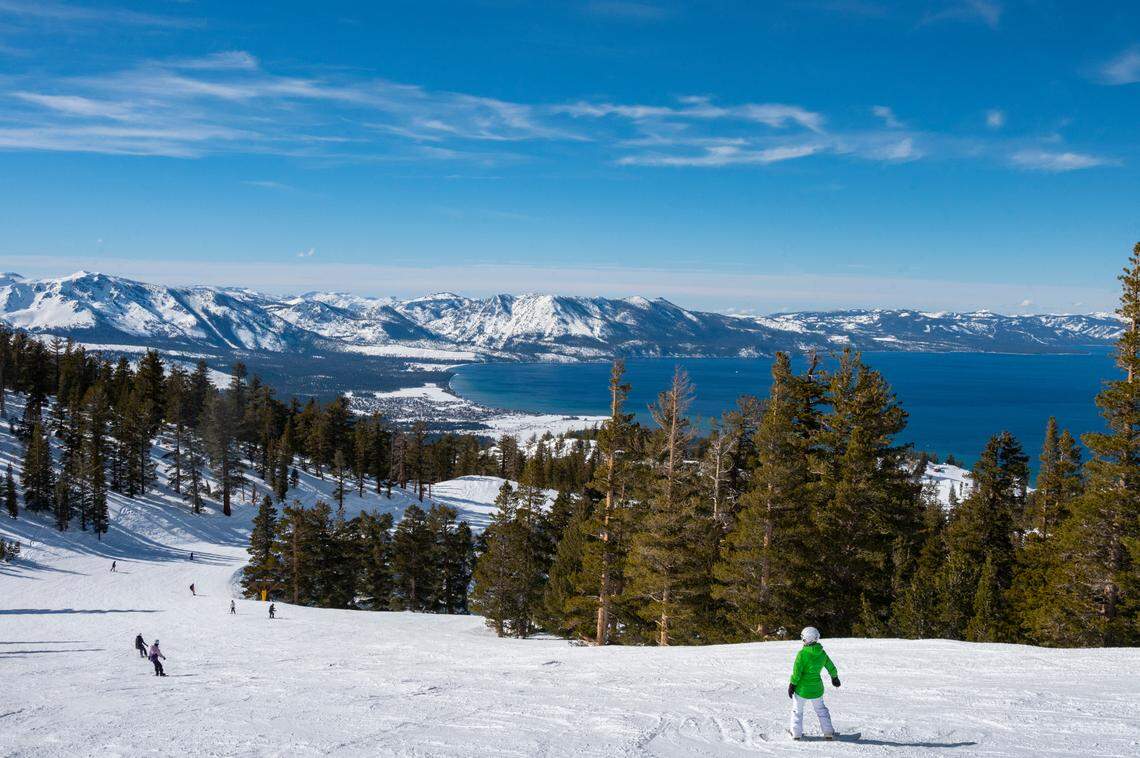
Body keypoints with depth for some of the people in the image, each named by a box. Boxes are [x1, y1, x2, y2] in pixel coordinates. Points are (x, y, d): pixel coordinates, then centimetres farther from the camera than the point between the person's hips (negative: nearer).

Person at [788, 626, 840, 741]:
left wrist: (791, 685, -7)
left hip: (802, 688, -4)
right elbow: (831, 667, 9)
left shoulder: (802, 653, -21)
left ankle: (796, 733, 23)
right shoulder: (822, 653, -5)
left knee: (797, 710, 16)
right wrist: (835, 677, 28)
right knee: (821, 709, 23)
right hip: (816, 688, 4)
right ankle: (828, 732, 24)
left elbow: (796, 672, -19)